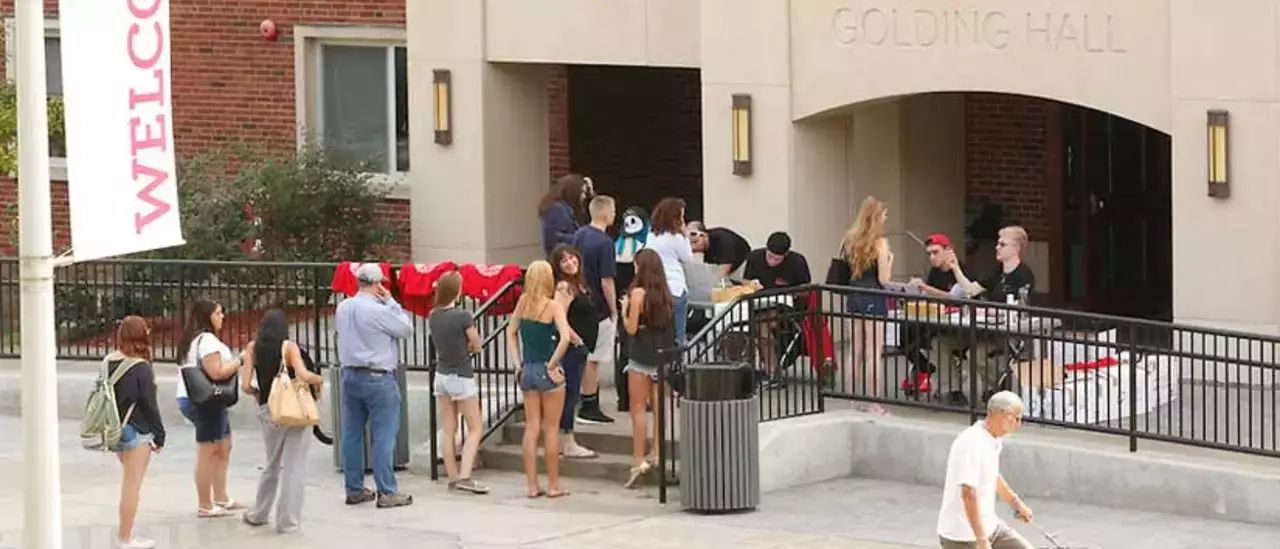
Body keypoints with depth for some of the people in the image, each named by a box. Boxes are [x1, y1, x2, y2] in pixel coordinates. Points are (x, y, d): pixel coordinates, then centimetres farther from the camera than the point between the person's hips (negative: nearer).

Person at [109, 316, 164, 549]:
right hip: (137, 431, -7)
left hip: (115, 430, 7)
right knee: (132, 485, -1)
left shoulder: (109, 362, 4)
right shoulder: (141, 368, -16)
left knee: (128, 482, 19)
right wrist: (159, 435, -5)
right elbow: (149, 405, -14)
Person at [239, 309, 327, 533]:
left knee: (272, 465, 23)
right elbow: (303, 375, -22)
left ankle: (258, 514, 33)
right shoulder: (289, 347, -8)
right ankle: (287, 521, 3)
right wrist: (319, 379, -1)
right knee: (293, 467, 3)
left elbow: (245, 386, -3)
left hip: (267, 412, 4)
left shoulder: (253, 347, 2)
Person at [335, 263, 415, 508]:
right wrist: (391, 302, -2)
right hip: (378, 378, -7)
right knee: (383, 436, -3)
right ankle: (387, 492, -3)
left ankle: (354, 489, 16)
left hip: (349, 375, 7)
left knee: (352, 433, 10)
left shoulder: (343, 308, 3)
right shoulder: (379, 311, -18)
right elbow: (406, 328, -7)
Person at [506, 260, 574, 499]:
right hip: (548, 372, -5)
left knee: (531, 427, 10)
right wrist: (552, 365, -15)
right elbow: (565, 338, -25)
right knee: (551, 428, 5)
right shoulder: (554, 306, -13)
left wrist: (518, 363, 11)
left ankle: (532, 485, 11)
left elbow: (511, 332, 10)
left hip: (527, 370, 5)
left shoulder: (523, 302, 2)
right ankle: (553, 486, 10)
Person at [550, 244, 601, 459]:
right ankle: (568, 444, 1)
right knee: (570, 393, -4)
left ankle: (561, 441, 21)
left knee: (569, 394, 14)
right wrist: (577, 340, -15)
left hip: (581, 347, 9)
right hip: (572, 347, -9)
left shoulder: (579, 284, 11)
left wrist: (585, 344, 14)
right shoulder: (564, 287, -16)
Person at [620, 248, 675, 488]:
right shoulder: (666, 294, 5)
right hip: (662, 354, 6)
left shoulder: (638, 293, -12)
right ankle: (656, 453, 17)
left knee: (638, 409, -2)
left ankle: (638, 460, -6)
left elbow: (631, 328, -12)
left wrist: (624, 311, 3)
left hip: (642, 356, -6)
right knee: (658, 406, 14)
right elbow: (670, 326, 11)